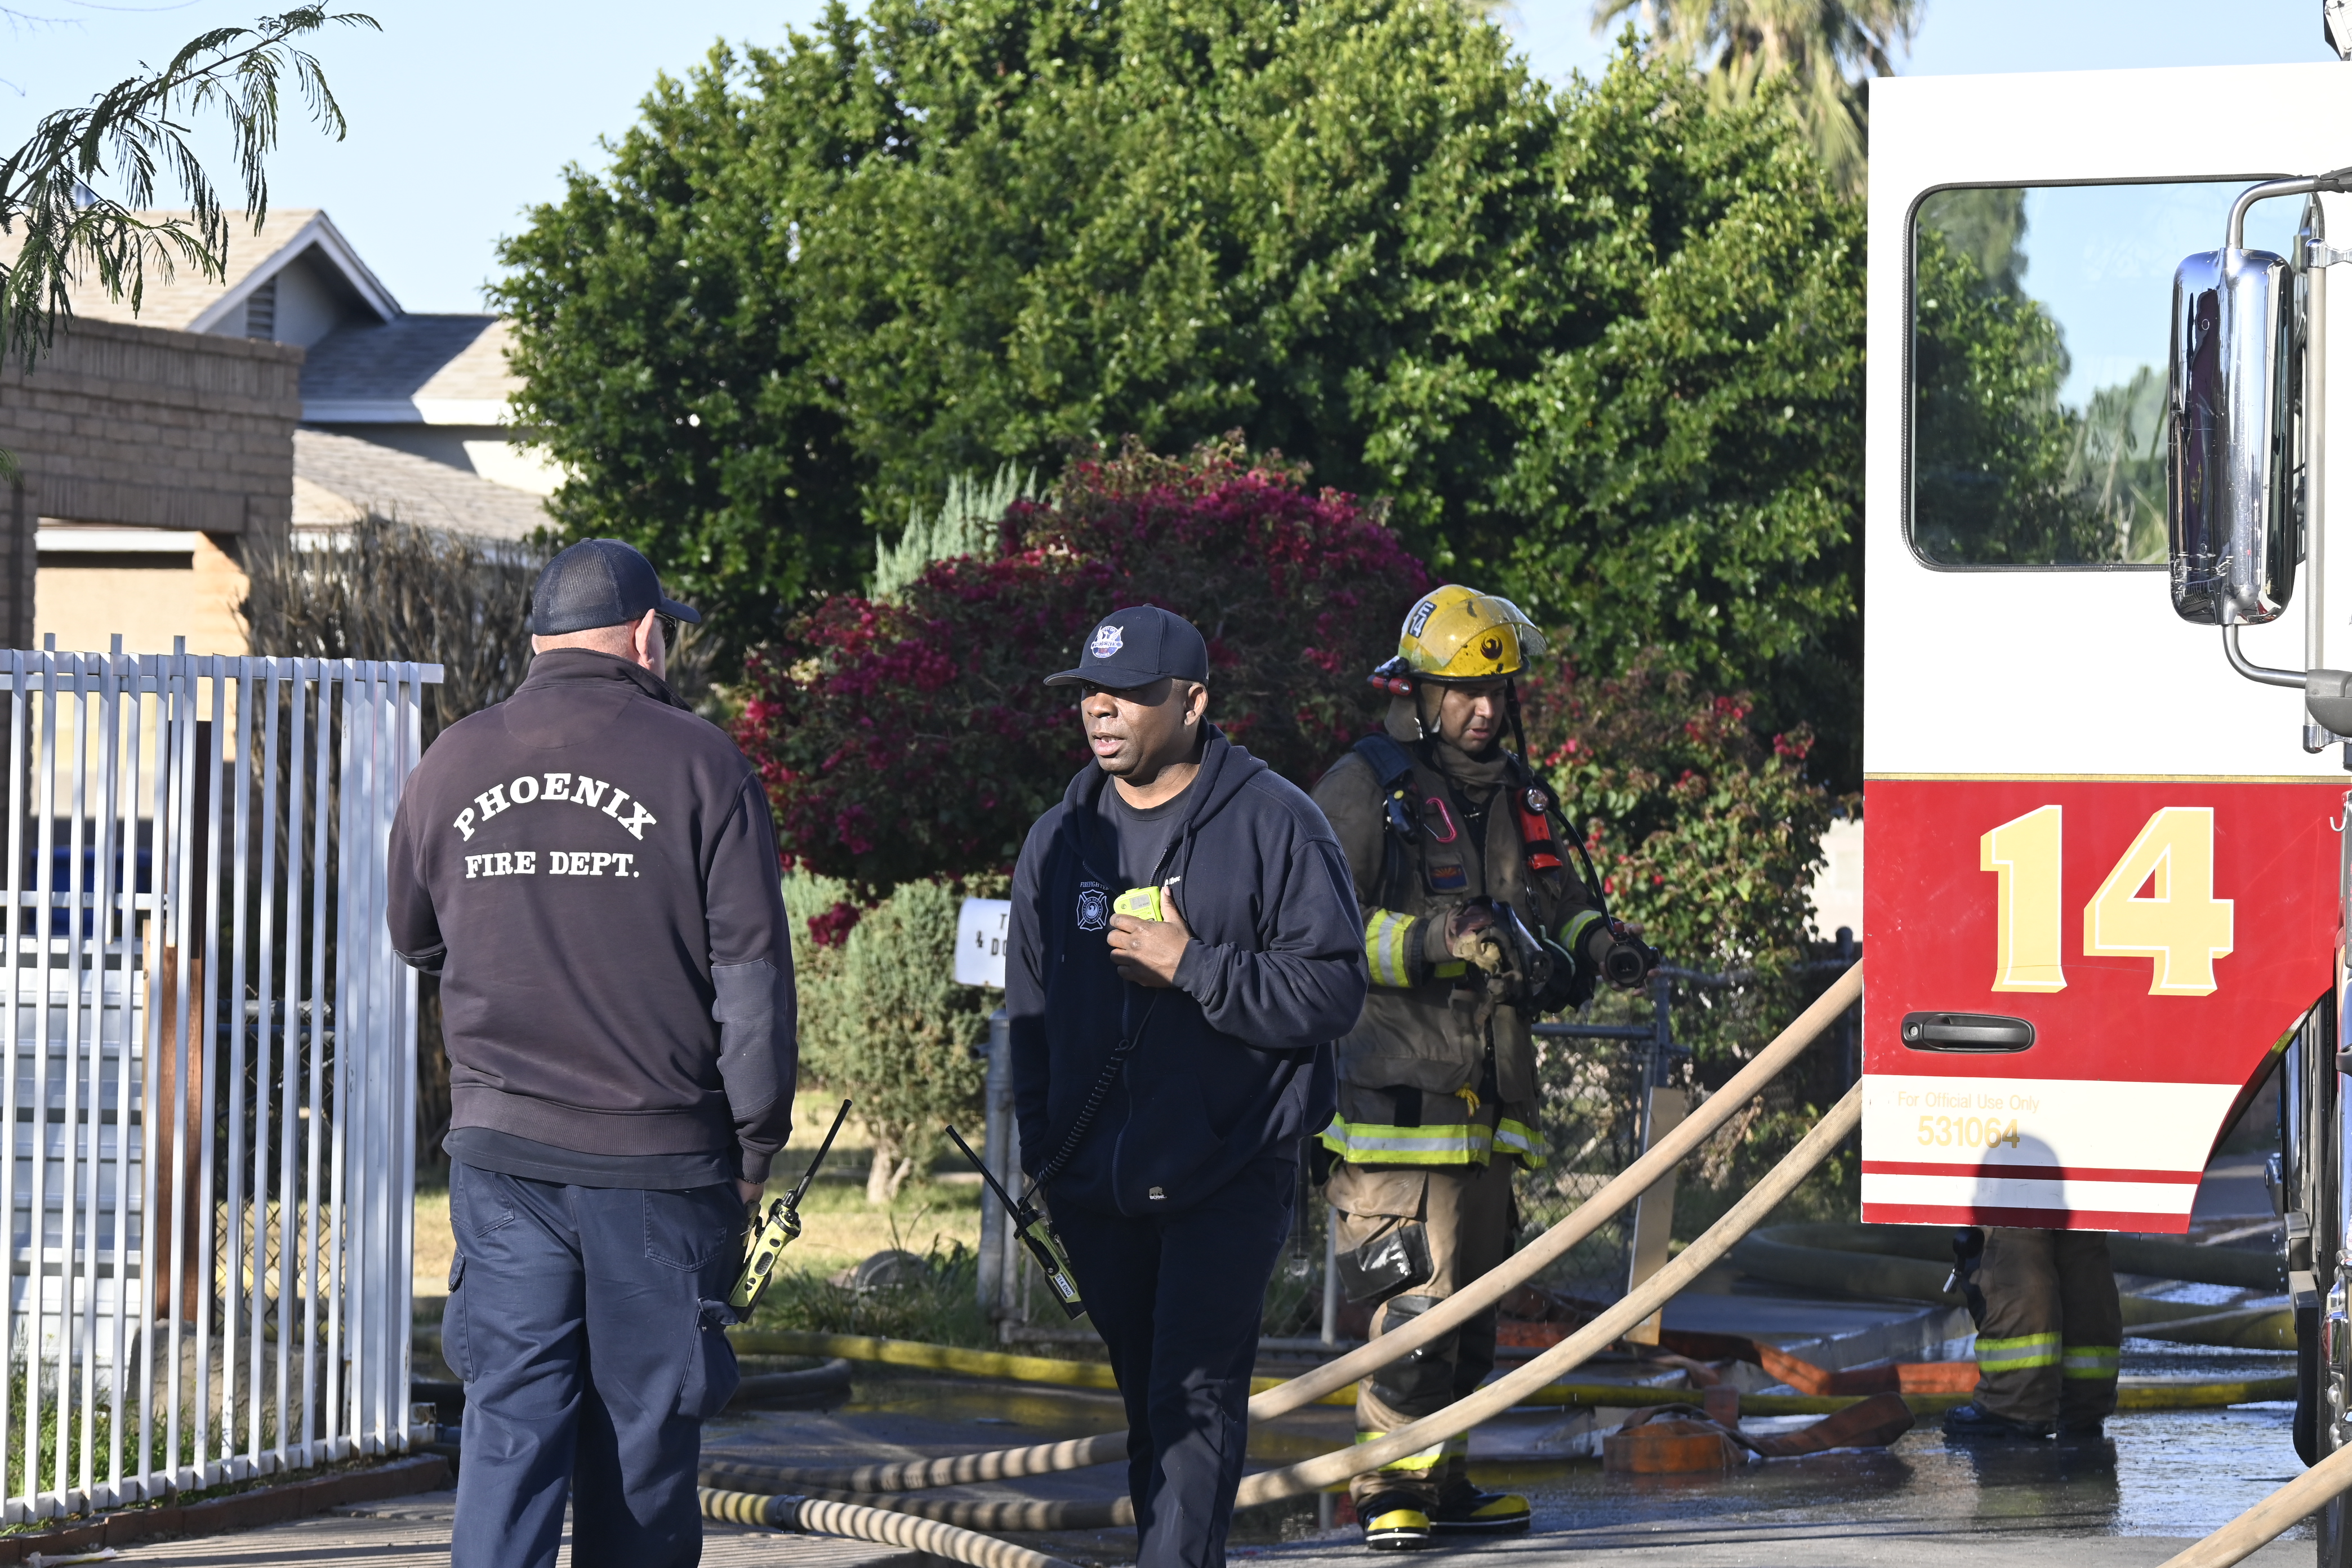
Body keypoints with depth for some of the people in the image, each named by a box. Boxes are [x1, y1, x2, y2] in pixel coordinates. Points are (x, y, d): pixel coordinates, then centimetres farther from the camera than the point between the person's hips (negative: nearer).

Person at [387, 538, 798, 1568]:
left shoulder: (453, 766, 5)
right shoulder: (699, 764, -6)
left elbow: (413, 939, 19)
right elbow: (752, 966, -7)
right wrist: (757, 1137, 1)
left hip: (502, 1146, 3)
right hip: (659, 1159, -3)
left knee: (511, 1425, 1)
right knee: (643, 1437, 7)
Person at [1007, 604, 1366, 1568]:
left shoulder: (1273, 824, -5)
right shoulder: (1059, 840, 12)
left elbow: (1333, 989, -10)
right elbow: (1029, 1013, 19)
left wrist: (1192, 967, -17)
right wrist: (1043, 1147, 11)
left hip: (1229, 1175, -5)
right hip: (1097, 1185, 5)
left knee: (1196, 1395, -13)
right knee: (1148, 1402, 13)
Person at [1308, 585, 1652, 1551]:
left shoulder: (1518, 797, 18)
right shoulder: (1366, 790, -6)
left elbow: (1553, 902, 27)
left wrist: (1594, 939, 4)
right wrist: (1436, 941, -24)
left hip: (1486, 1095, 8)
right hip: (1399, 1092, -8)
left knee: (1472, 1289, 12)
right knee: (1416, 1292, -13)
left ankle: (1440, 1482, 20)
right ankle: (1387, 1493, -8)